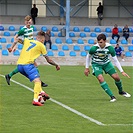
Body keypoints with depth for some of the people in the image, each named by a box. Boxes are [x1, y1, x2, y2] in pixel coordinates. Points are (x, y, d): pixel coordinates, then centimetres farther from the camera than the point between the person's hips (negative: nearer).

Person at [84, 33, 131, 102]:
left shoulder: (110, 48, -24)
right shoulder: (94, 48, -28)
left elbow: (116, 60, -15)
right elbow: (88, 56, -6)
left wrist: (122, 71, -18)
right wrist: (87, 68, -1)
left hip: (106, 63, 2)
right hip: (96, 64, -2)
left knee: (116, 77, -5)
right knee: (100, 78, -25)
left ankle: (121, 91, 27)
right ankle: (112, 96, -21)